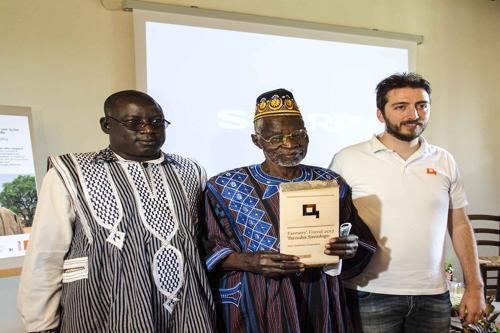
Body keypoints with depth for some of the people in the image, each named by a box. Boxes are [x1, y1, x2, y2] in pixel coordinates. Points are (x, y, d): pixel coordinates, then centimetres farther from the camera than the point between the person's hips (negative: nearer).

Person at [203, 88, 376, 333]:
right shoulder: (225, 187, -6)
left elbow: (363, 240, 6)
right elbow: (209, 249, -7)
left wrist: (351, 248, -16)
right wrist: (249, 262, -24)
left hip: (318, 299, 3)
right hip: (254, 304, -2)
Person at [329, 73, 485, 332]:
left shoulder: (444, 161, 5)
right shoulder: (348, 160, -7)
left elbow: (460, 225, 11)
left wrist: (475, 286, 7)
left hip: (433, 296, 4)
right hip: (370, 295, -3)